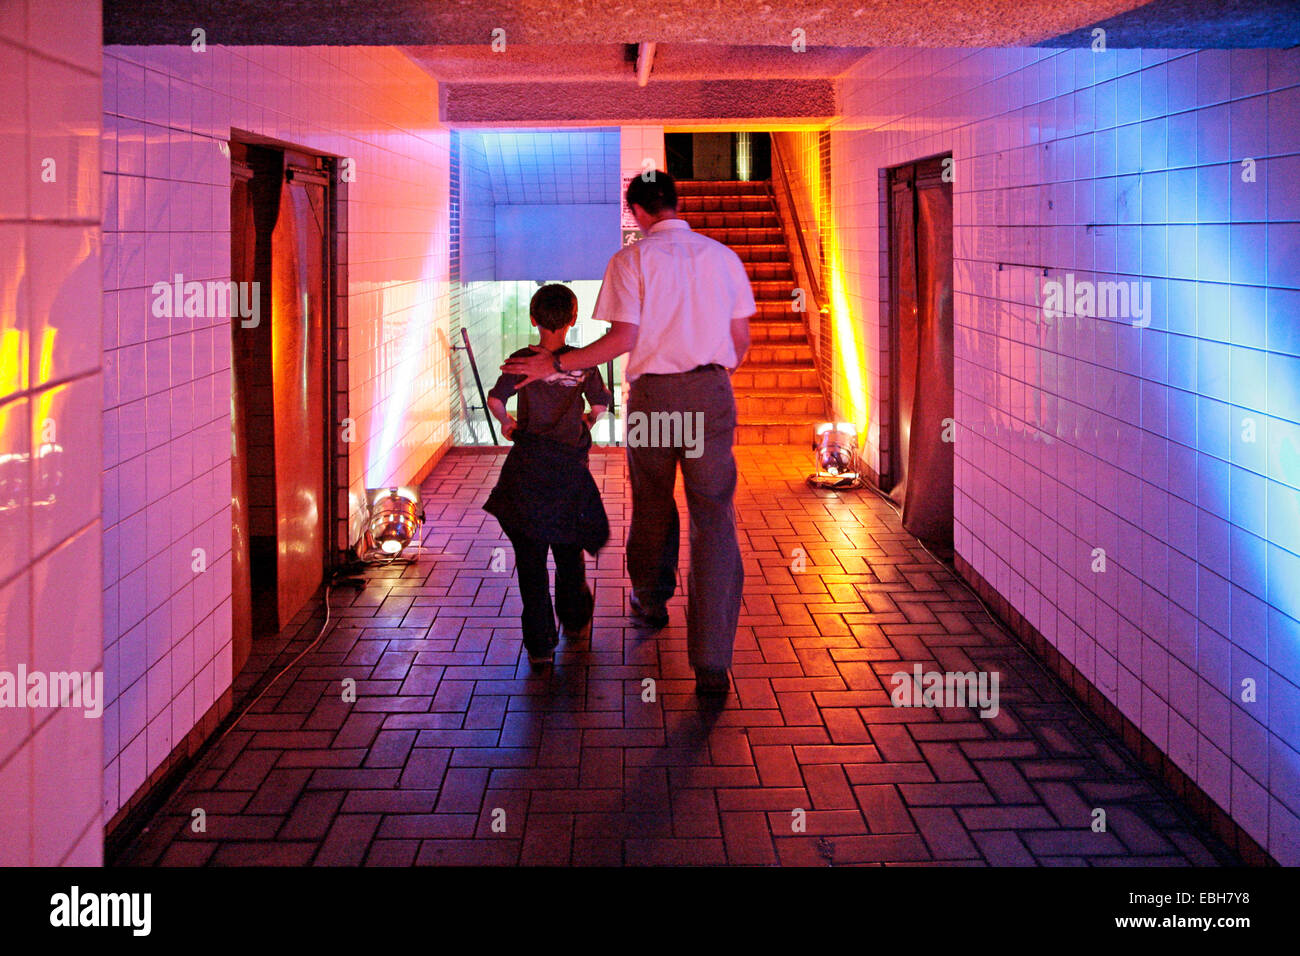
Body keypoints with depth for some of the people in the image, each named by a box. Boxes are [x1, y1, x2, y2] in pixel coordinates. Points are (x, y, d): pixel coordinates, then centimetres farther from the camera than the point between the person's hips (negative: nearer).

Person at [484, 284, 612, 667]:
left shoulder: (522, 360, -3)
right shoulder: (583, 363, 1)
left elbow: (495, 398, -10)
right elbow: (599, 406, 4)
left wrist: (506, 422, 10)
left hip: (529, 465, -2)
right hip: (570, 465, 2)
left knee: (531, 557, 4)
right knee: (569, 550, 20)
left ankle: (540, 644, 2)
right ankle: (575, 621, 38)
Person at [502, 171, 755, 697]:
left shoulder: (631, 260, -4)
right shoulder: (722, 256, 7)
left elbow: (623, 338, -12)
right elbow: (740, 337, 10)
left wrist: (554, 364, -4)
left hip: (652, 395, -1)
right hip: (712, 392, 2)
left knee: (652, 507, 21)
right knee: (714, 520, -1)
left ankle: (651, 603, 45)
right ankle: (712, 663, -7)